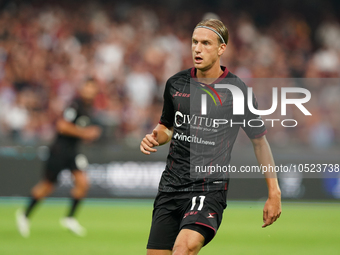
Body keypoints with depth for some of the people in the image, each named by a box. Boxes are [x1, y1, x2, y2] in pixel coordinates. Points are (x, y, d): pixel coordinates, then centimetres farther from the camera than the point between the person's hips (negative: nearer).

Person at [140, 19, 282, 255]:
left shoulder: (238, 91, -4)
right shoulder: (175, 84, 7)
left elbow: (259, 140, 5)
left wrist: (274, 193, 3)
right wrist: (155, 138, 0)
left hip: (210, 188, -5)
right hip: (171, 187, 5)